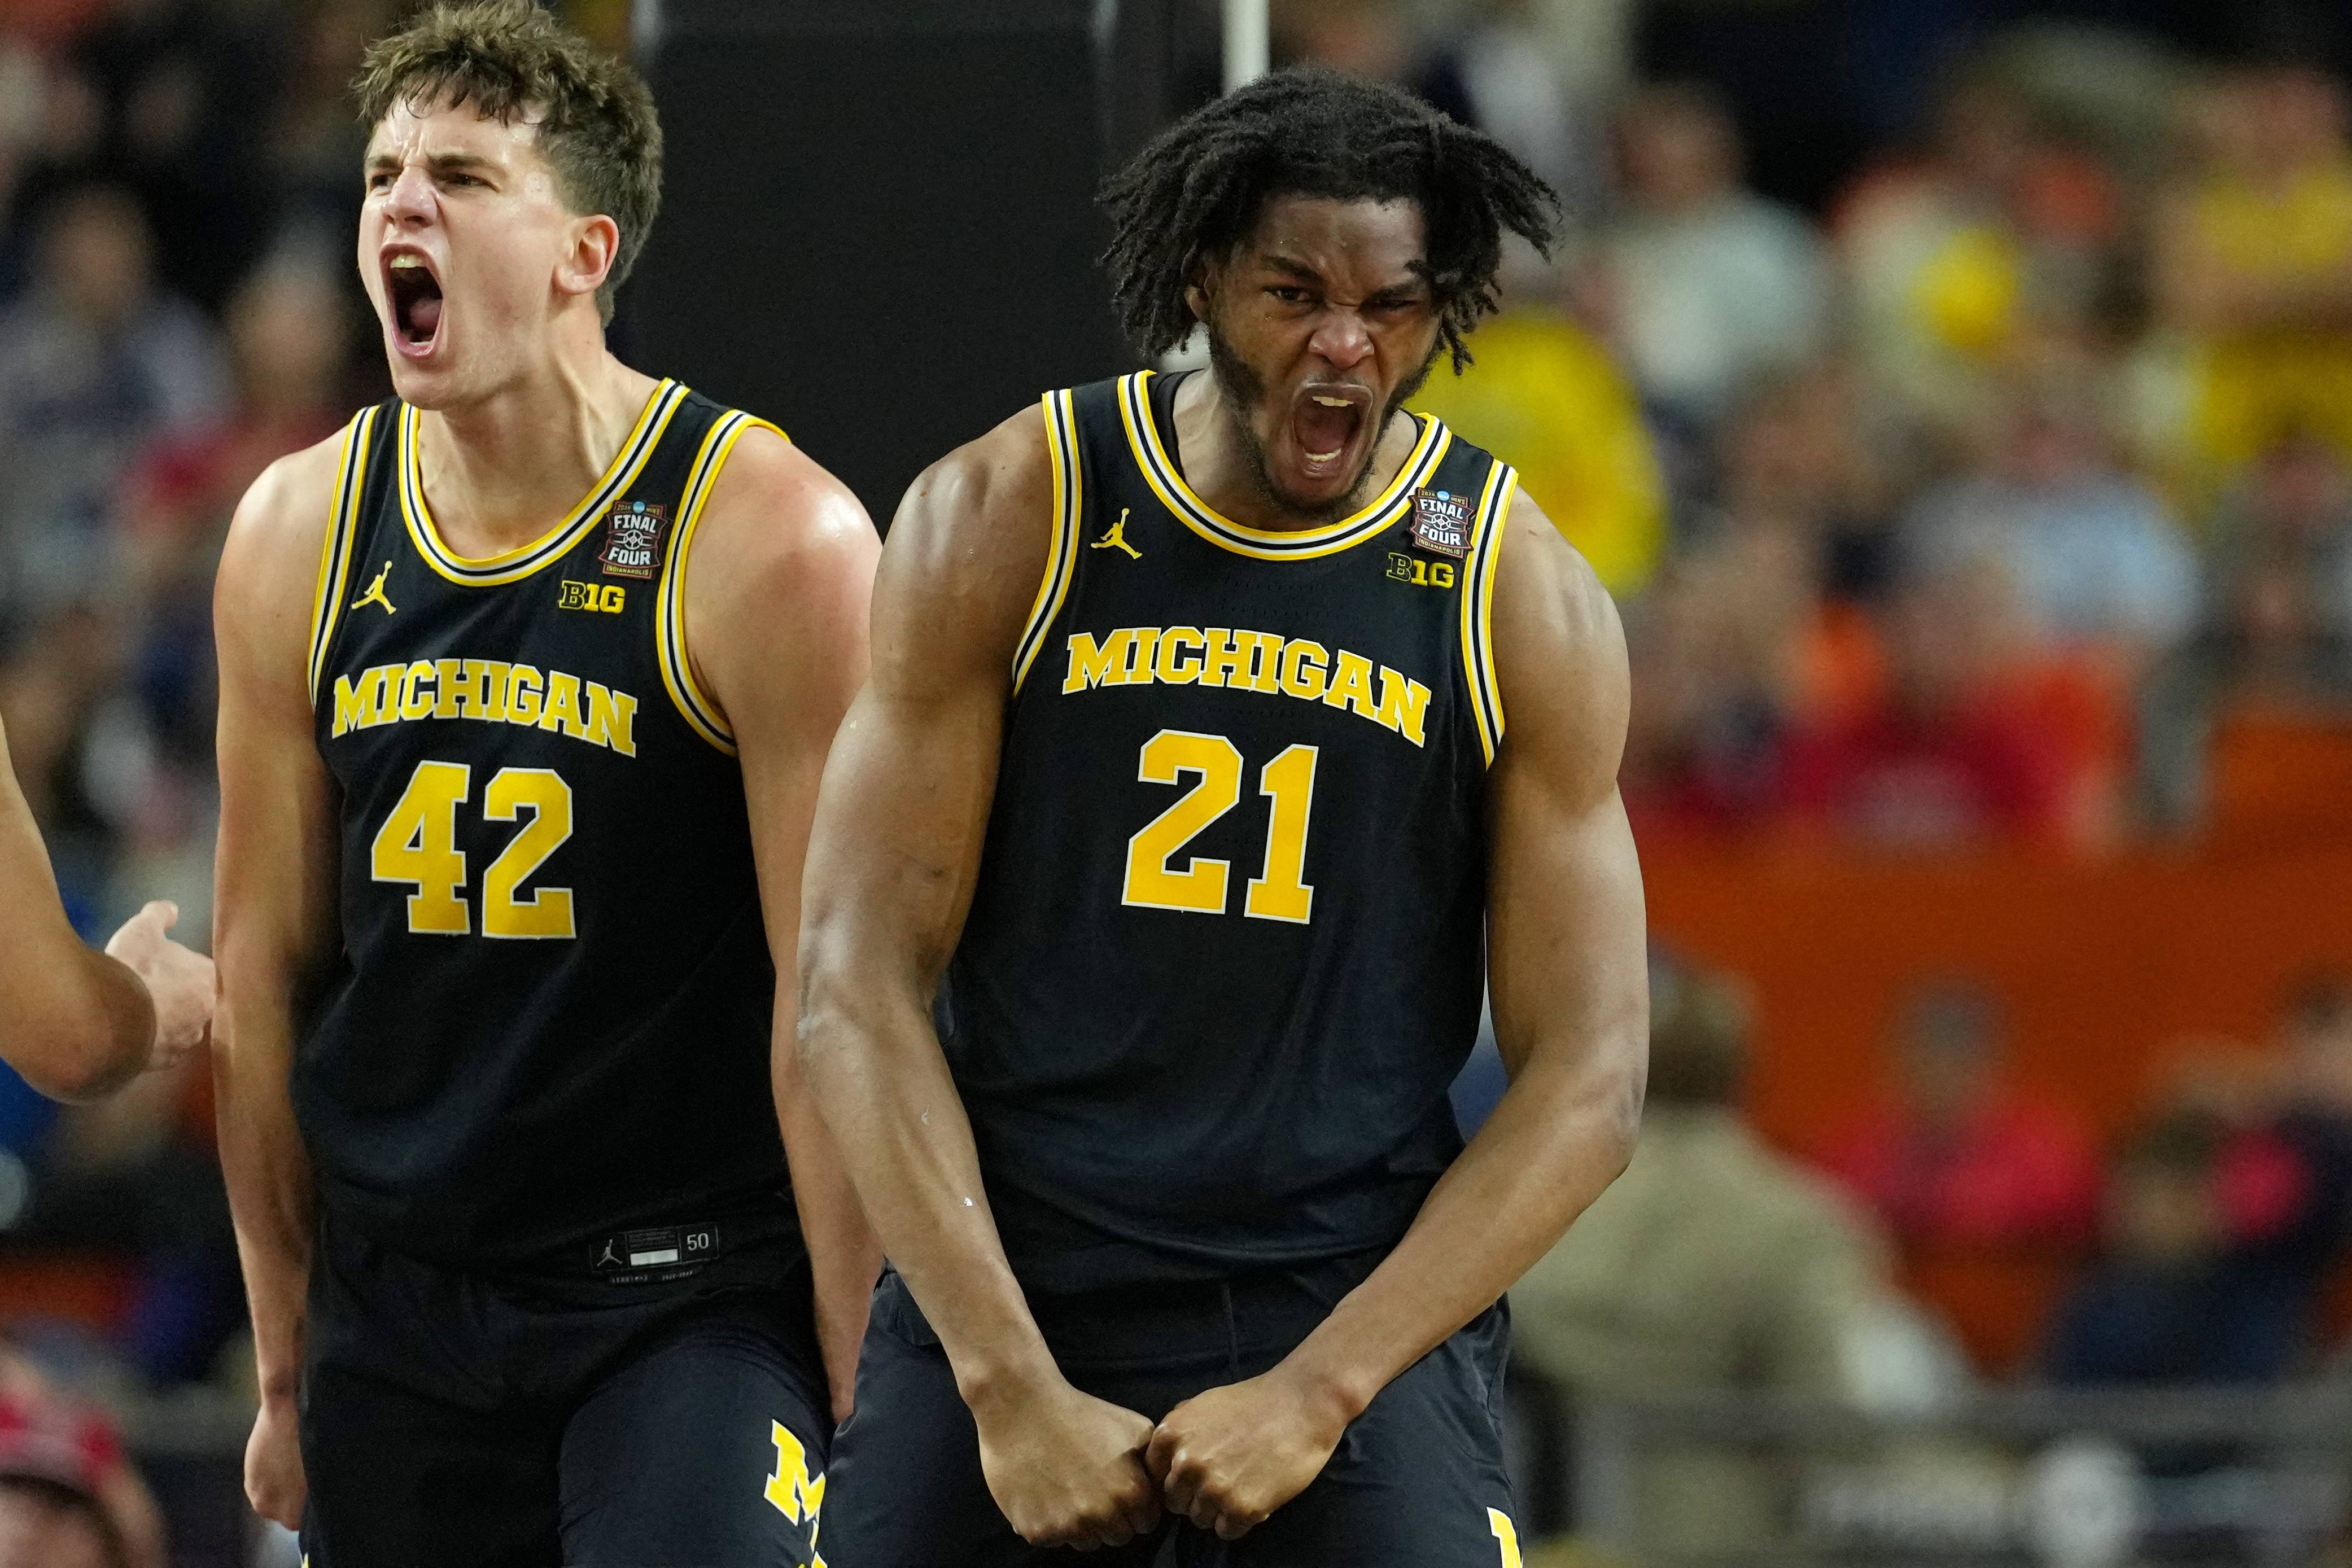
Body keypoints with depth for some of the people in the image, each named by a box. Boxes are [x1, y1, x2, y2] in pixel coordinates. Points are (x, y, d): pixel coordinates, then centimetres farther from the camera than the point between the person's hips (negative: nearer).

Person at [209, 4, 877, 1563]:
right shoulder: (299, 536, 4)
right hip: (396, 1309, 5)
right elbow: (265, 973, 11)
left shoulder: (771, 541, -11)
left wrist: (851, 1382, -12)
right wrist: (288, 1372, 12)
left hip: (696, 1299, -5)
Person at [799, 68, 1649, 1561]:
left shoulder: (1524, 599, -1)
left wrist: (1318, 1393, -13)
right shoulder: (1001, 521, -2)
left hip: (1362, 1304, -1)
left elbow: (1585, 1082, -2)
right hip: (1006, 1286, 1)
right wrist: (1009, 1386, -13)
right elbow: (860, 985, -5)